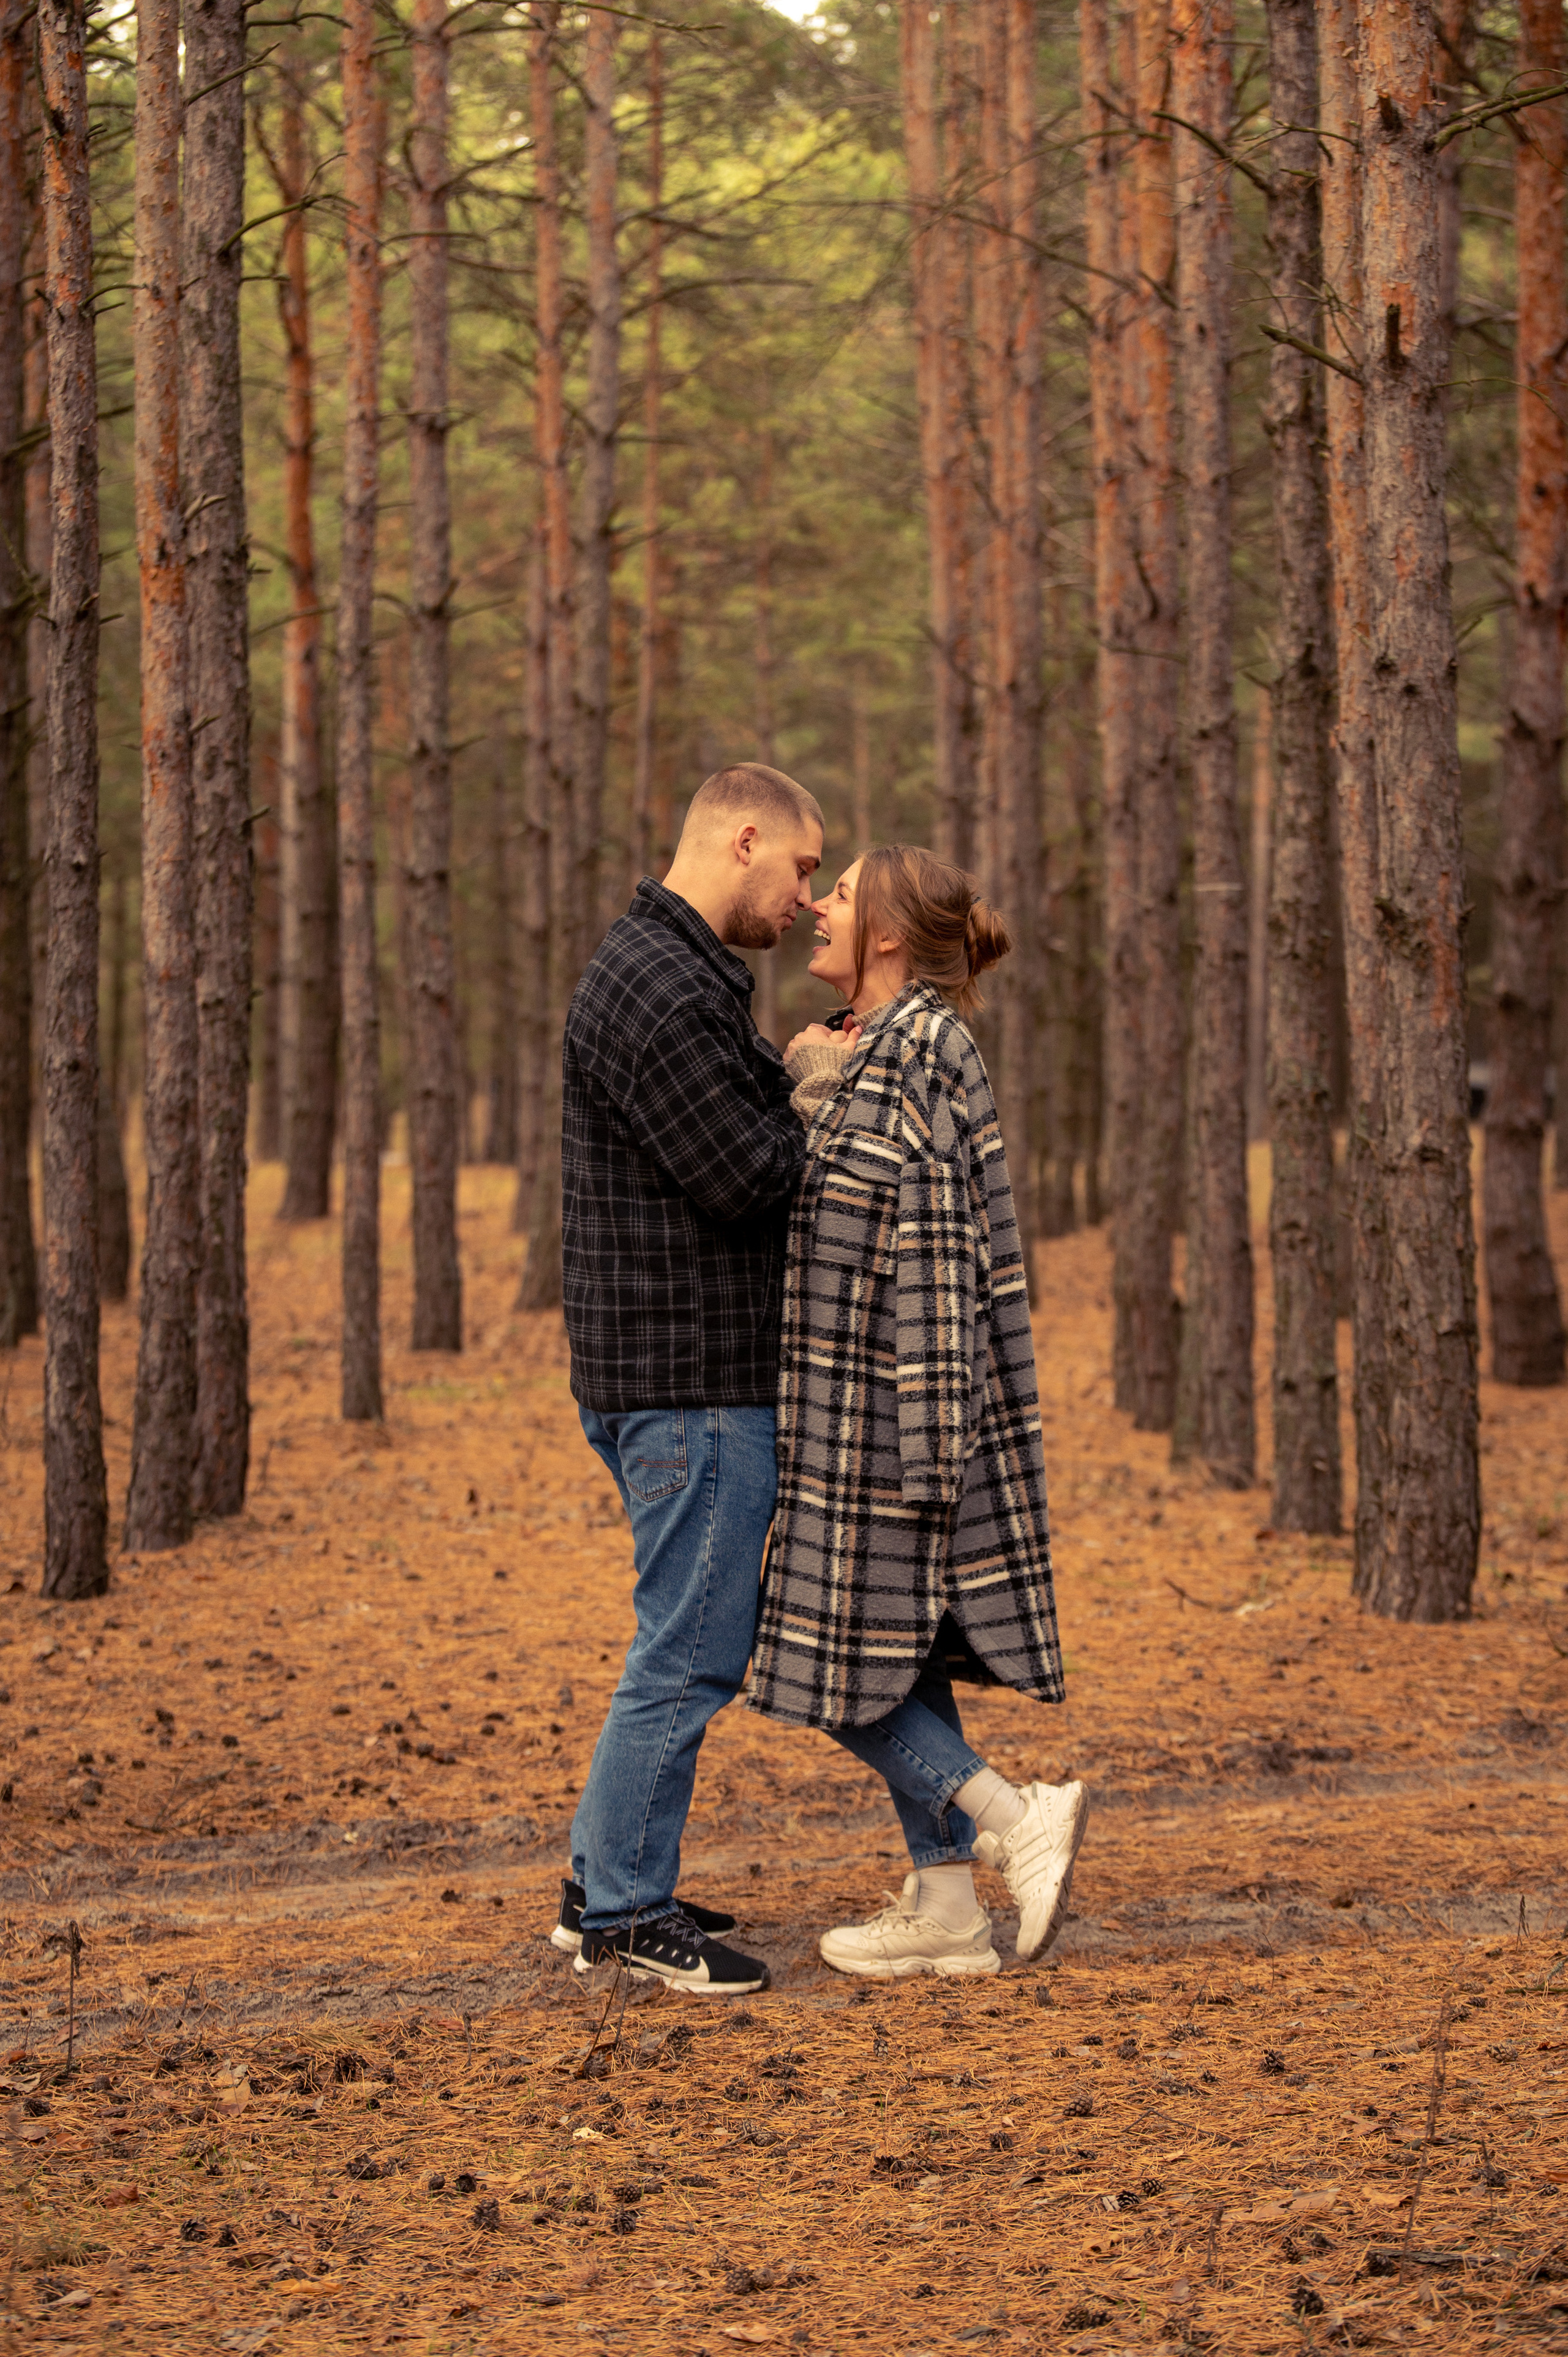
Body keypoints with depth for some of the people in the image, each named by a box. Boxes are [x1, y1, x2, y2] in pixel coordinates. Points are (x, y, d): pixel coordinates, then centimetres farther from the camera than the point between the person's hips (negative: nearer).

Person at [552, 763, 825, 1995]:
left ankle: (609, 1884, 23)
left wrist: (798, 1085, 3)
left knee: (696, 1641, 16)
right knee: (692, 1650, -5)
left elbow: (753, 1146, 19)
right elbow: (745, 1178, -21)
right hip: (691, 1378, -11)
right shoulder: (658, 988, -18)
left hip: (709, 1375, 11)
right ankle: (624, 1908, 3)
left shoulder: (685, 978, 18)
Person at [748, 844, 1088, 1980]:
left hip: (882, 1410, -10)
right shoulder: (882, 1049, 11)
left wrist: (926, 1437, -22)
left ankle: (1016, 1819, -2)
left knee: (844, 1662, -2)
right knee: (898, 1655, 12)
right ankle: (943, 1908, 15)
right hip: (875, 1408, 10)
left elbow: (936, 1248, -21)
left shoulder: (907, 1059, -18)